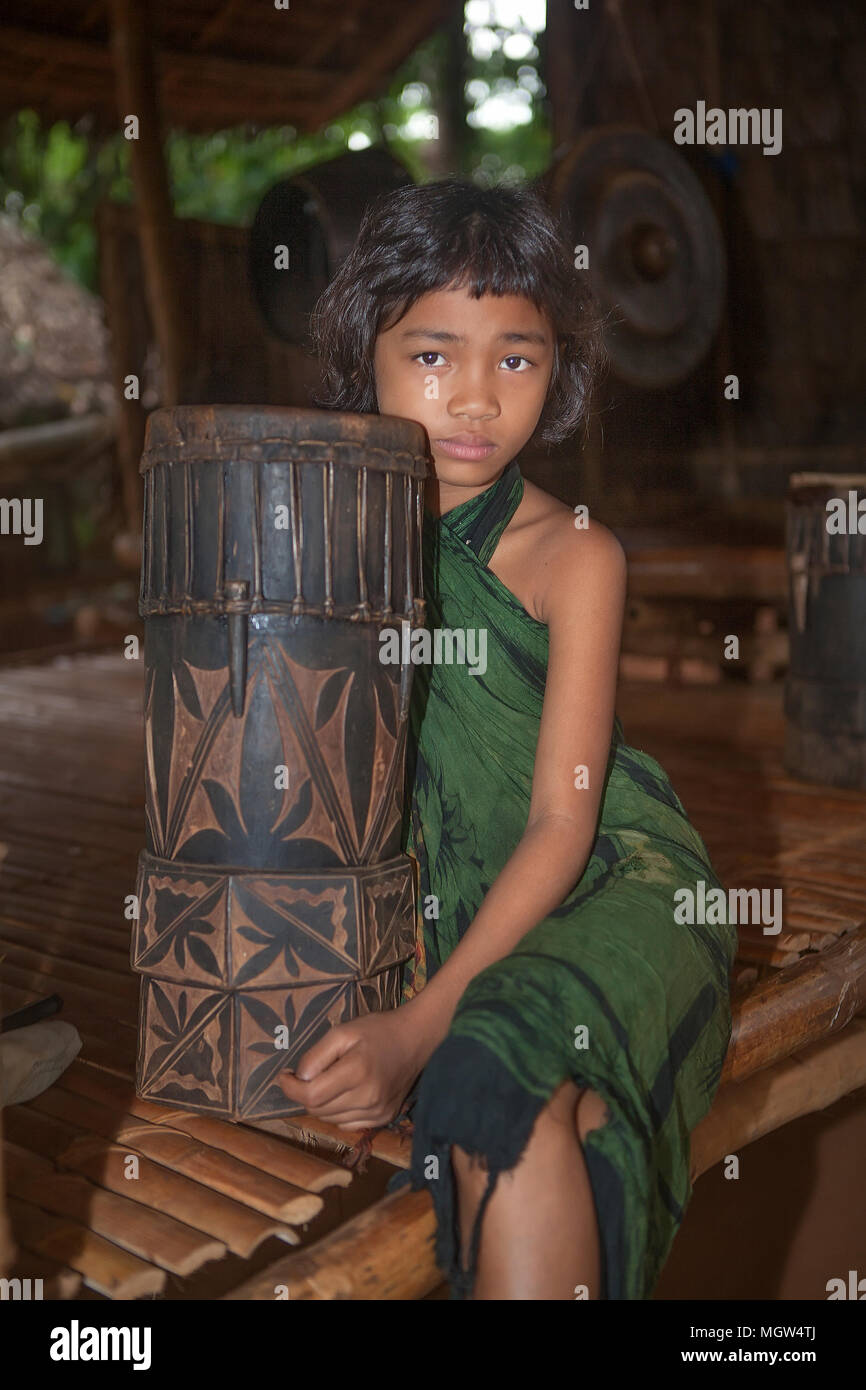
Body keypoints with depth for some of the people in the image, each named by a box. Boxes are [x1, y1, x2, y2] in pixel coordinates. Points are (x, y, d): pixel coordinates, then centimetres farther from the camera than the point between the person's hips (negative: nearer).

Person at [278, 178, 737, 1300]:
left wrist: (425, 1022, -25)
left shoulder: (573, 555, -9)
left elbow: (562, 826, -14)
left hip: (608, 884, -4)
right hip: (446, 897, 4)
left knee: (509, 1090, -32)